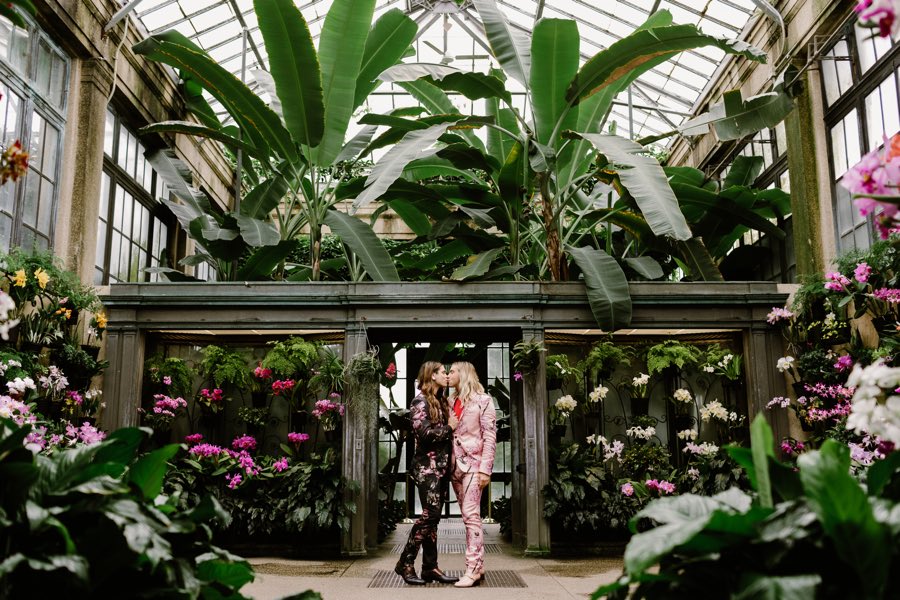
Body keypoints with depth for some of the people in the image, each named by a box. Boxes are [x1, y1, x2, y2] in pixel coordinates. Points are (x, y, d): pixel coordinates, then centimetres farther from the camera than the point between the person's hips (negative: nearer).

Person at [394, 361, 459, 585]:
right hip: (427, 465, -8)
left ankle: (430, 567, 9)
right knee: (430, 514, -11)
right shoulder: (420, 400, -8)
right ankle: (405, 562, -3)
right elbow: (424, 433, -17)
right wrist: (449, 428, -7)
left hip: (439, 465, 8)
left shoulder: (440, 401, 18)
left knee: (432, 516, 7)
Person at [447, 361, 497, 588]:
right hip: (455, 465, 6)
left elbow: (490, 437, -7)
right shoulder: (451, 401, 15)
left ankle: (473, 569, -12)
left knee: (471, 514, -12)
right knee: (468, 517, 7)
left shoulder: (482, 400, -3)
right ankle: (478, 567, 12)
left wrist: (485, 468, -14)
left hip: (473, 463, -6)